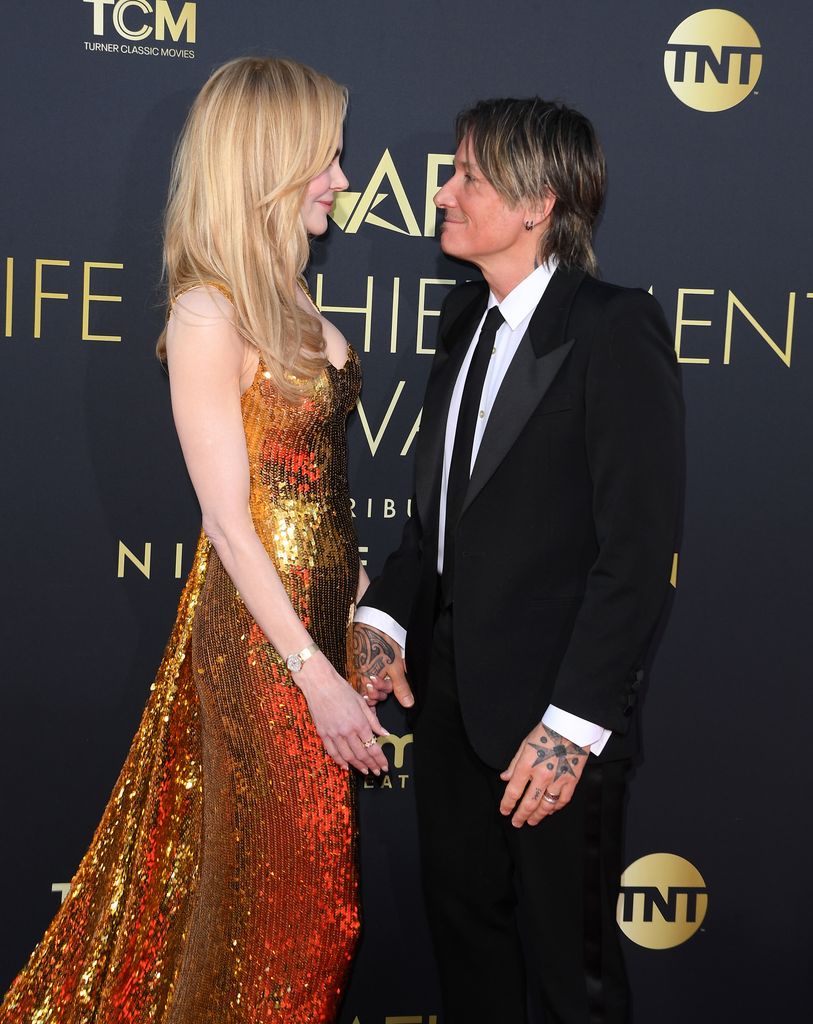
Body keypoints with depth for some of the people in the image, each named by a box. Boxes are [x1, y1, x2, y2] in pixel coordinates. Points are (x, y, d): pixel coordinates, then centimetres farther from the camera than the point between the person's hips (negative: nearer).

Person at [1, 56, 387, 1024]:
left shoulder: (284, 299, 8)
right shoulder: (209, 314, -18)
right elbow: (231, 522, -19)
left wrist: (358, 590, 6)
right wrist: (315, 675, -19)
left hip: (320, 607, 8)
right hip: (260, 628, -8)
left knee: (307, 863, 19)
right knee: (278, 880, 8)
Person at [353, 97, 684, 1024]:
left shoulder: (615, 331, -16)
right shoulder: (467, 320, 10)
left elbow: (637, 549, -19)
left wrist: (572, 724, -20)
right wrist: (383, 616, 1)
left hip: (551, 705, -7)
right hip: (450, 686, 7)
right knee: (464, 925, 21)